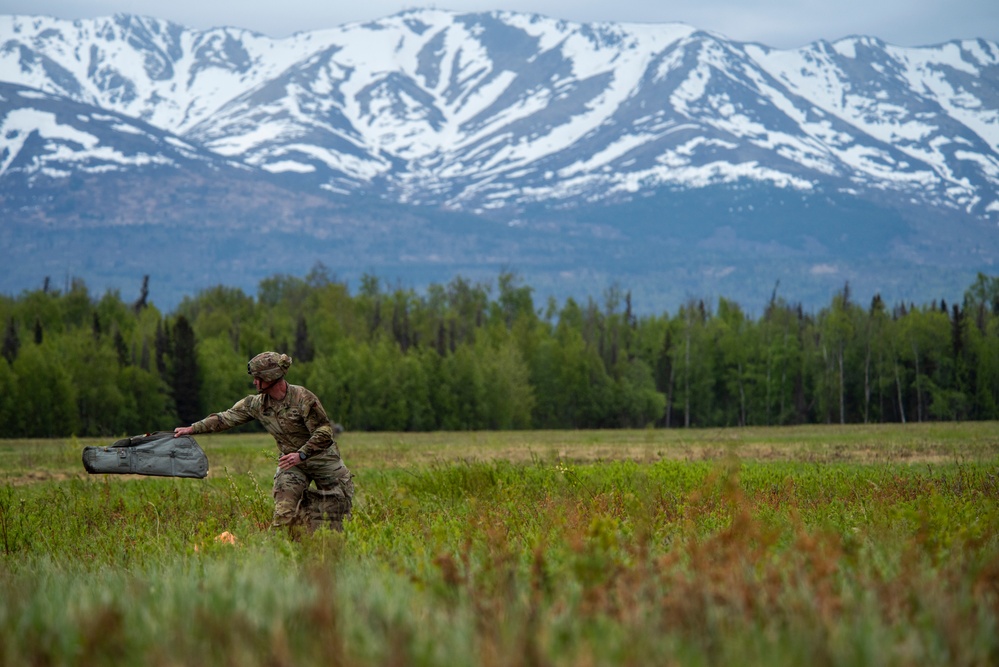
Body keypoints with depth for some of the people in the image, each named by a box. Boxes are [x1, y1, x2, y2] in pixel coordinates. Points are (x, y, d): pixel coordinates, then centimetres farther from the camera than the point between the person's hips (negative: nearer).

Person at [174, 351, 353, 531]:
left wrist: (302, 454, -31)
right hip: (291, 462, 3)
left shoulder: (303, 398, -22)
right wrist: (193, 428, -3)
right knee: (283, 513, -14)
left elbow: (323, 432, -20)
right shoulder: (256, 404, -5)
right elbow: (226, 418, 1)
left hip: (322, 458, -3)